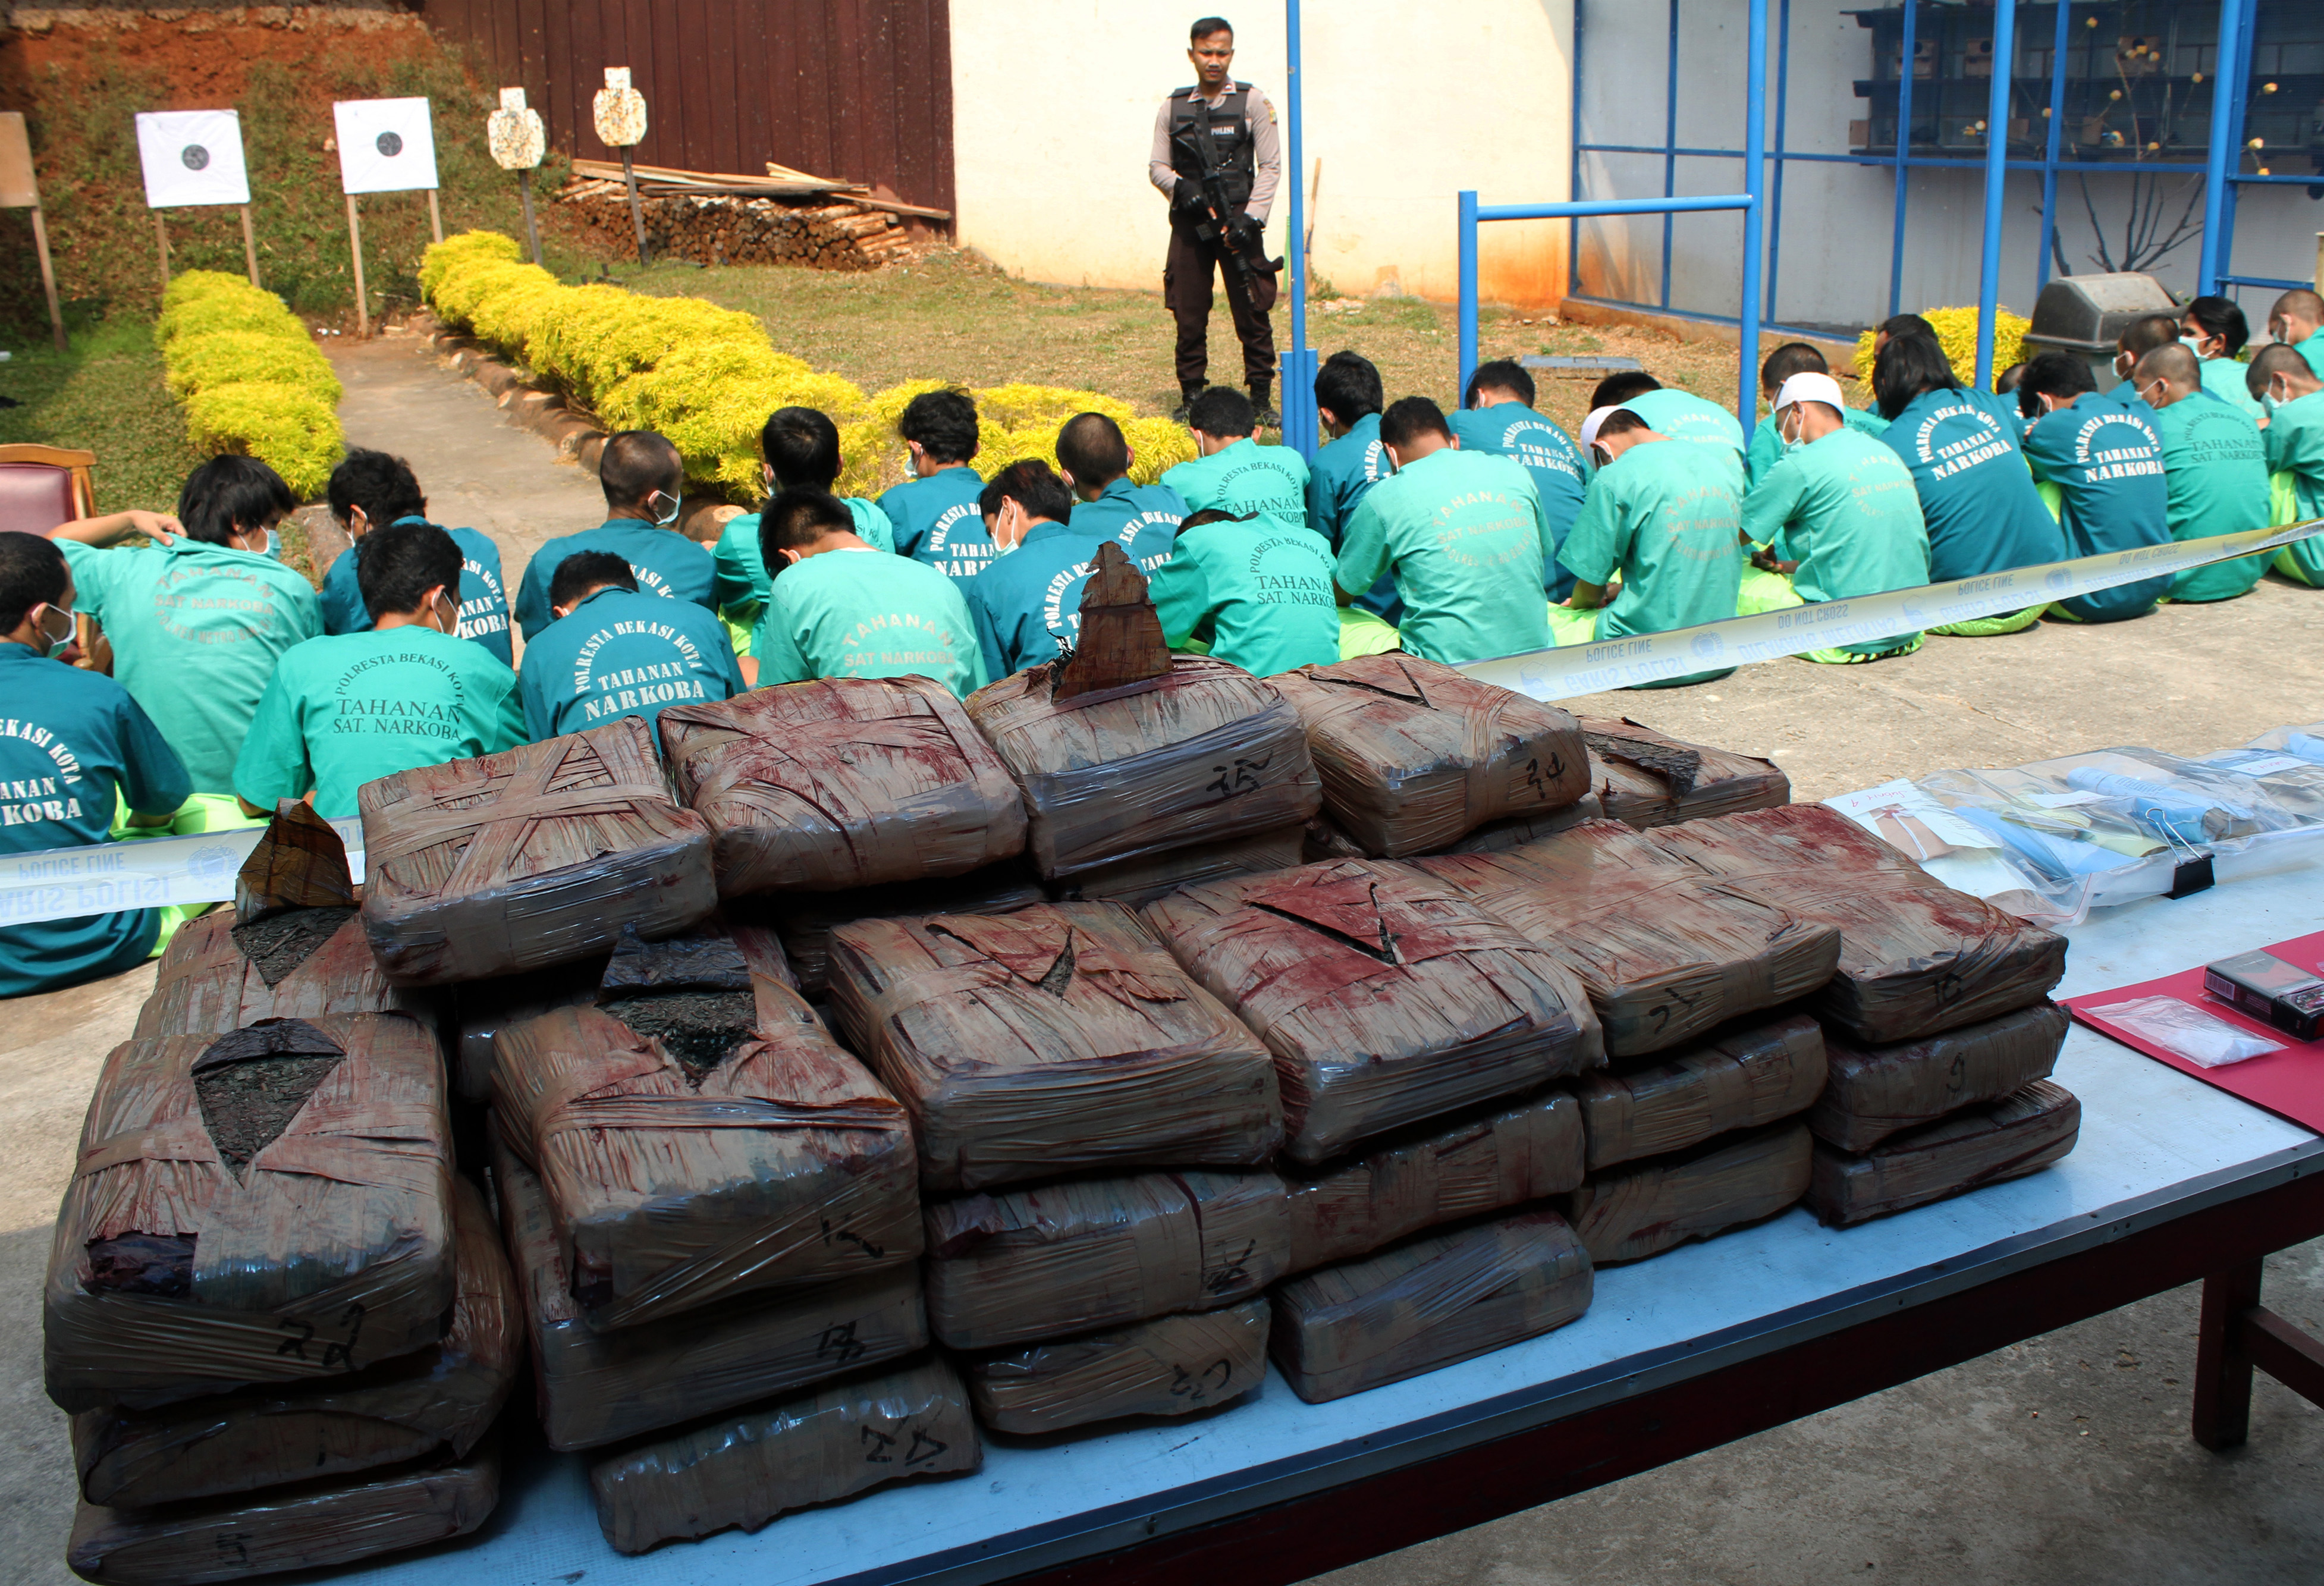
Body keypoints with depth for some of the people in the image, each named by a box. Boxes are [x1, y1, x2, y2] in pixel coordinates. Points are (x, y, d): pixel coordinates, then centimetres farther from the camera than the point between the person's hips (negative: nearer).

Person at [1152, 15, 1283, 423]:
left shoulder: (1252, 102, 4)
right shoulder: (1174, 107, 10)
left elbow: (1271, 166, 0)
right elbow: (1157, 165, 10)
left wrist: (1251, 219, -11)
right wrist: (1180, 188, -12)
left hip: (1237, 218, -2)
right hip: (1189, 222, 2)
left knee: (1252, 313, -4)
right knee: (1189, 313, 3)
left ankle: (1261, 398, 4)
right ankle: (1191, 397, 13)